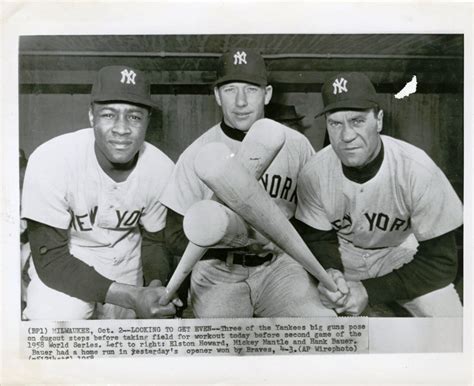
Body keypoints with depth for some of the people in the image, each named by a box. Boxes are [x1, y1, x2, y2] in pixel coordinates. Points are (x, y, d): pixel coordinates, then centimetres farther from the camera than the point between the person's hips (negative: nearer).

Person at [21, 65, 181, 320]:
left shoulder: (163, 170, -20)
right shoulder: (50, 161, -29)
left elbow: (154, 241, -4)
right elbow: (50, 259, -26)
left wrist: (157, 297, -21)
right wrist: (134, 296, -35)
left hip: (124, 269, 3)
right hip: (61, 268, -2)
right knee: (58, 315, -28)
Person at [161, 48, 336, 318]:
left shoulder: (297, 145, -1)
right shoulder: (196, 154, -6)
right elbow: (177, 235, -4)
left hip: (279, 263, 2)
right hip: (218, 268, -1)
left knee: (322, 317, -21)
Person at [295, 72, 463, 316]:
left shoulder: (419, 171, -28)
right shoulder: (314, 173, -21)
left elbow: (440, 261, -21)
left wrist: (370, 291, -30)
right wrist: (328, 277, -30)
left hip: (401, 250, -1)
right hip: (343, 251, 1)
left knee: (448, 314, -18)